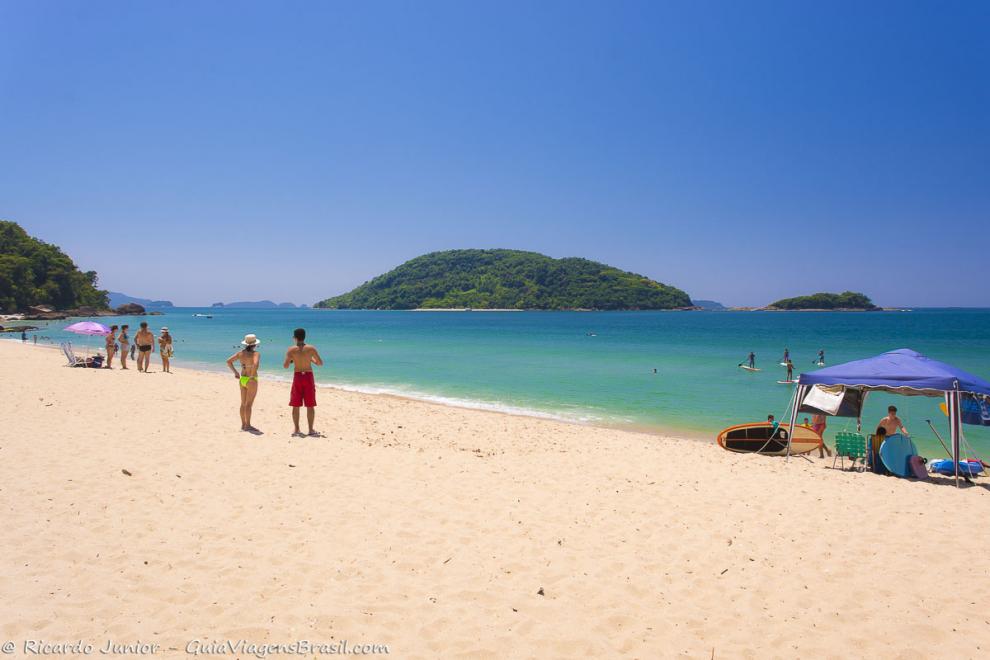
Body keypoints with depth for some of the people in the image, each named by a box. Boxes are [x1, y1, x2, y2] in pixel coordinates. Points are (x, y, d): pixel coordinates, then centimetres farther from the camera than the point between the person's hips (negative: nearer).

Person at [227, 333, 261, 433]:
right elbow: (255, 364, -34)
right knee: (249, 404, -2)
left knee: (243, 403, 14)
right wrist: (252, 376, -21)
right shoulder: (256, 353, -16)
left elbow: (228, 361, 4)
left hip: (242, 379, 7)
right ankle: (248, 426, 2)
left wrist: (235, 372, 10)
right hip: (251, 381, -7)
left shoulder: (241, 353, 3)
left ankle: (243, 425, 21)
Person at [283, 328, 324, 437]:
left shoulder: (291, 350, -5)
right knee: (310, 406, 5)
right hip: (309, 376, 0)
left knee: (296, 405, 9)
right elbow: (320, 363, -1)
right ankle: (311, 430, 6)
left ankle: (297, 430, 10)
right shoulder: (311, 348, -4)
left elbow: (285, 366, -8)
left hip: (297, 377, 0)